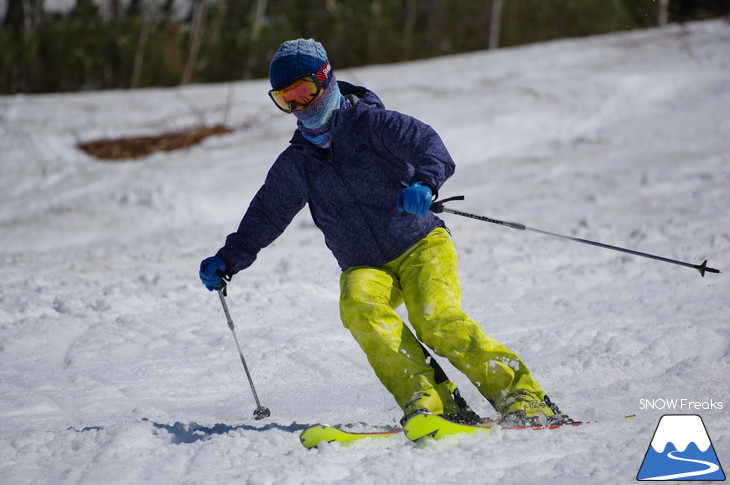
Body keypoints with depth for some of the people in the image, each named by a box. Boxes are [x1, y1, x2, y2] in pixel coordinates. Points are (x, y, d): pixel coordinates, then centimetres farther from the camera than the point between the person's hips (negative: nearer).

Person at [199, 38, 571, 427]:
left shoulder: (370, 123, -5)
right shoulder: (295, 164, 11)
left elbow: (427, 144, -20)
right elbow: (265, 215, 23)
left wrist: (424, 181, -42)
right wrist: (227, 260, 14)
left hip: (422, 247, -4)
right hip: (365, 269, 4)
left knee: (435, 315, -30)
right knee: (359, 306, -31)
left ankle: (524, 398, -25)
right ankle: (427, 400, -36)